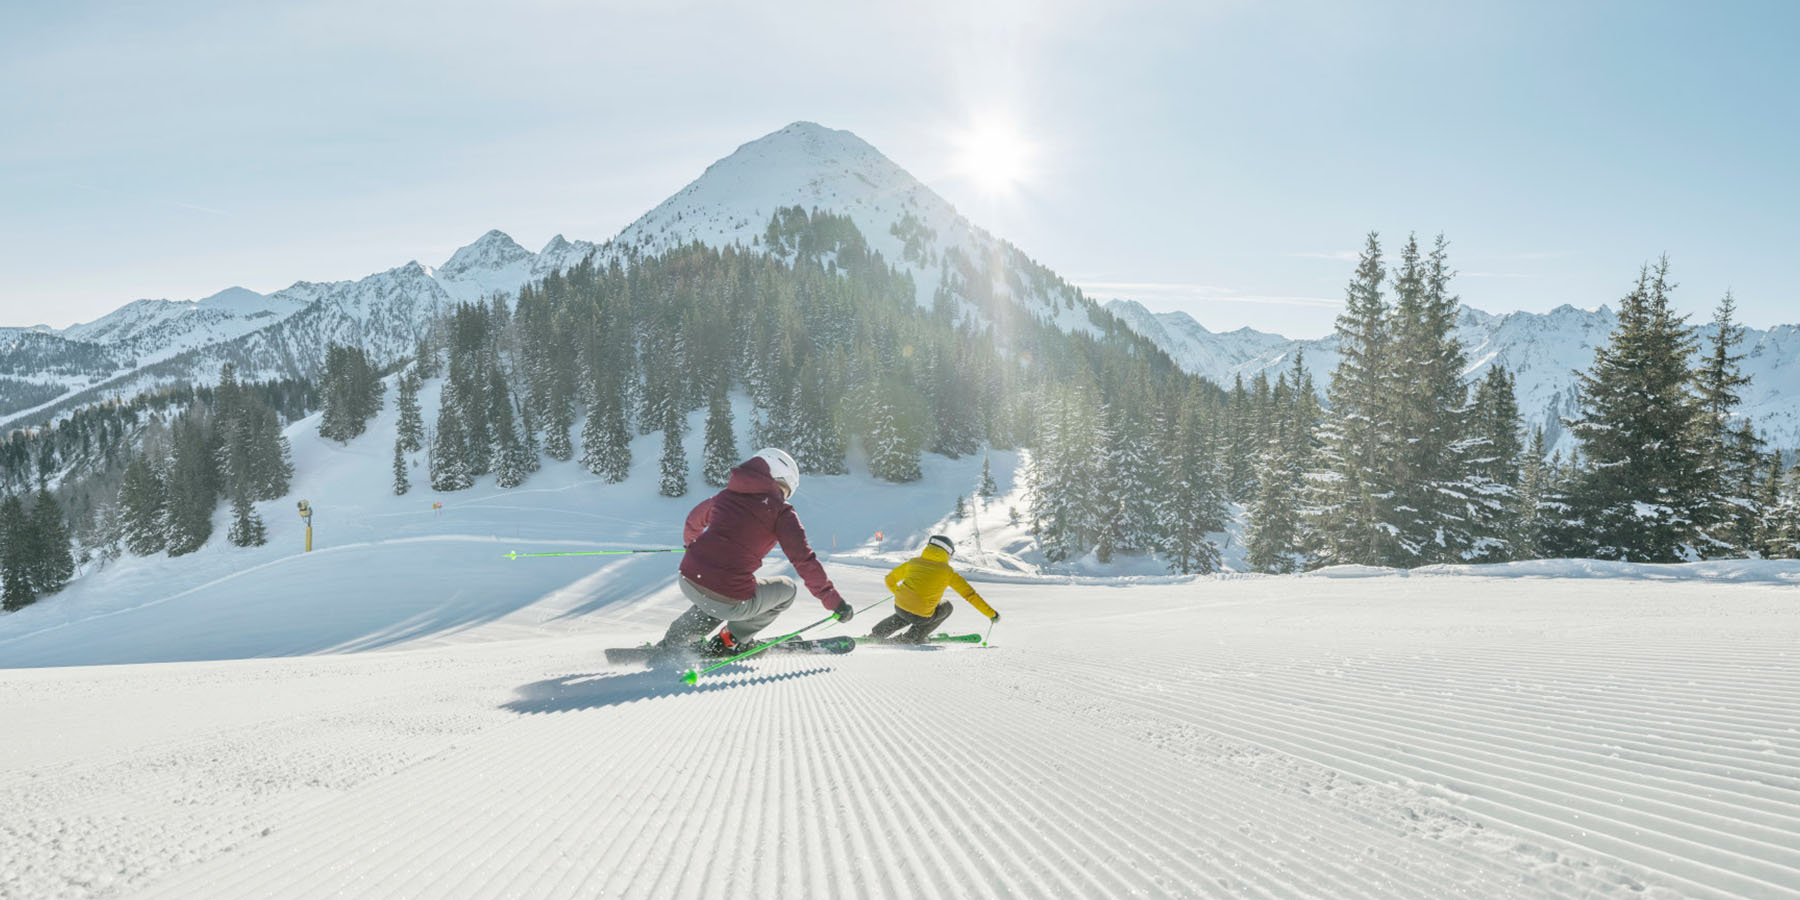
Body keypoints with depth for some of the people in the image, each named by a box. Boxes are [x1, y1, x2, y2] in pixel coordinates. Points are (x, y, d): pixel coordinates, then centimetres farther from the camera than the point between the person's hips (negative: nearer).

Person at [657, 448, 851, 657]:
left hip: (688, 580, 7)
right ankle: (730, 640, 15)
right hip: (730, 599, -6)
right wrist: (834, 601, 1)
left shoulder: (726, 495, 18)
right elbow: (804, 560, -6)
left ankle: (671, 644, 31)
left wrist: (690, 542, 60)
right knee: (787, 589, 20)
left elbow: (694, 520, 38)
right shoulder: (781, 511, 1)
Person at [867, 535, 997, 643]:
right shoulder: (948, 571, 5)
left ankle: (877, 634, 25)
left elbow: (890, 580, 24)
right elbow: (969, 594, 5)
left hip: (899, 606, 4)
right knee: (946, 607, 25)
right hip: (922, 616, -4)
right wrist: (991, 613, 12)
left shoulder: (913, 562, 13)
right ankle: (913, 637, 14)